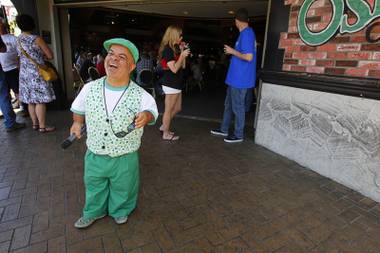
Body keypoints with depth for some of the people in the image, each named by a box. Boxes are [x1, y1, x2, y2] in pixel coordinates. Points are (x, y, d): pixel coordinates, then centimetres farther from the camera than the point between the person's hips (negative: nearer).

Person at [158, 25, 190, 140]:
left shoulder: (174, 48, 14)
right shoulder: (167, 49, -14)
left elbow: (183, 66, 12)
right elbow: (174, 69, -21)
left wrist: (182, 51, 7)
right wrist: (182, 55, -16)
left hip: (176, 84, 9)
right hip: (171, 84, -9)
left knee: (177, 108, 17)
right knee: (169, 110, 1)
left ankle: (164, 127, 30)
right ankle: (166, 134, 14)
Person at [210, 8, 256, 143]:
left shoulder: (246, 34, -16)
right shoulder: (246, 33, 14)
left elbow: (249, 57, -23)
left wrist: (233, 51, -12)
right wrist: (233, 51, 14)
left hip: (240, 78, -10)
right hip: (235, 77, 10)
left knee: (238, 107, 0)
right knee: (228, 104, 16)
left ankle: (238, 135, 14)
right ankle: (224, 129, 29)